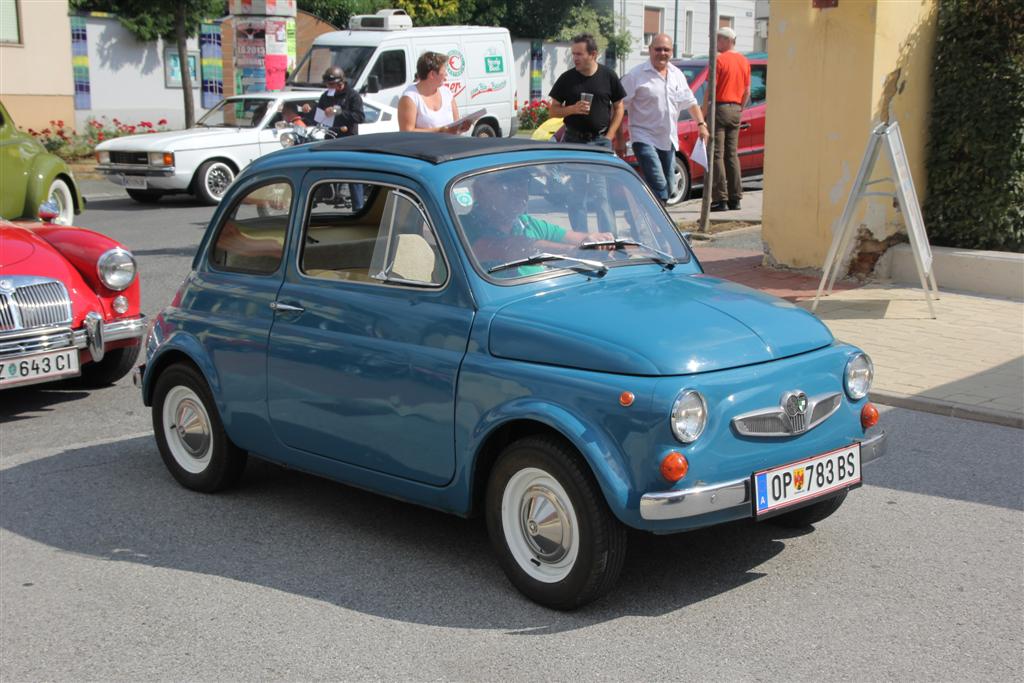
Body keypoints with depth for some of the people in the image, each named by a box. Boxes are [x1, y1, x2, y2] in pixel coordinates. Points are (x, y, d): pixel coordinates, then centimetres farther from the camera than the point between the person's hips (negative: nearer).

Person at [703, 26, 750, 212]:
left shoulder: (719, 60, -11)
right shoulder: (744, 62, 11)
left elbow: (711, 90, -14)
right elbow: (747, 91, 14)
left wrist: (703, 112, -8)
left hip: (719, 108, -7)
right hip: (736, 110, 7)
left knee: (717, 155, -5)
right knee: (732, 154, 12)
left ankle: (720, 200, -9)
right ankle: (735, 199, 11)